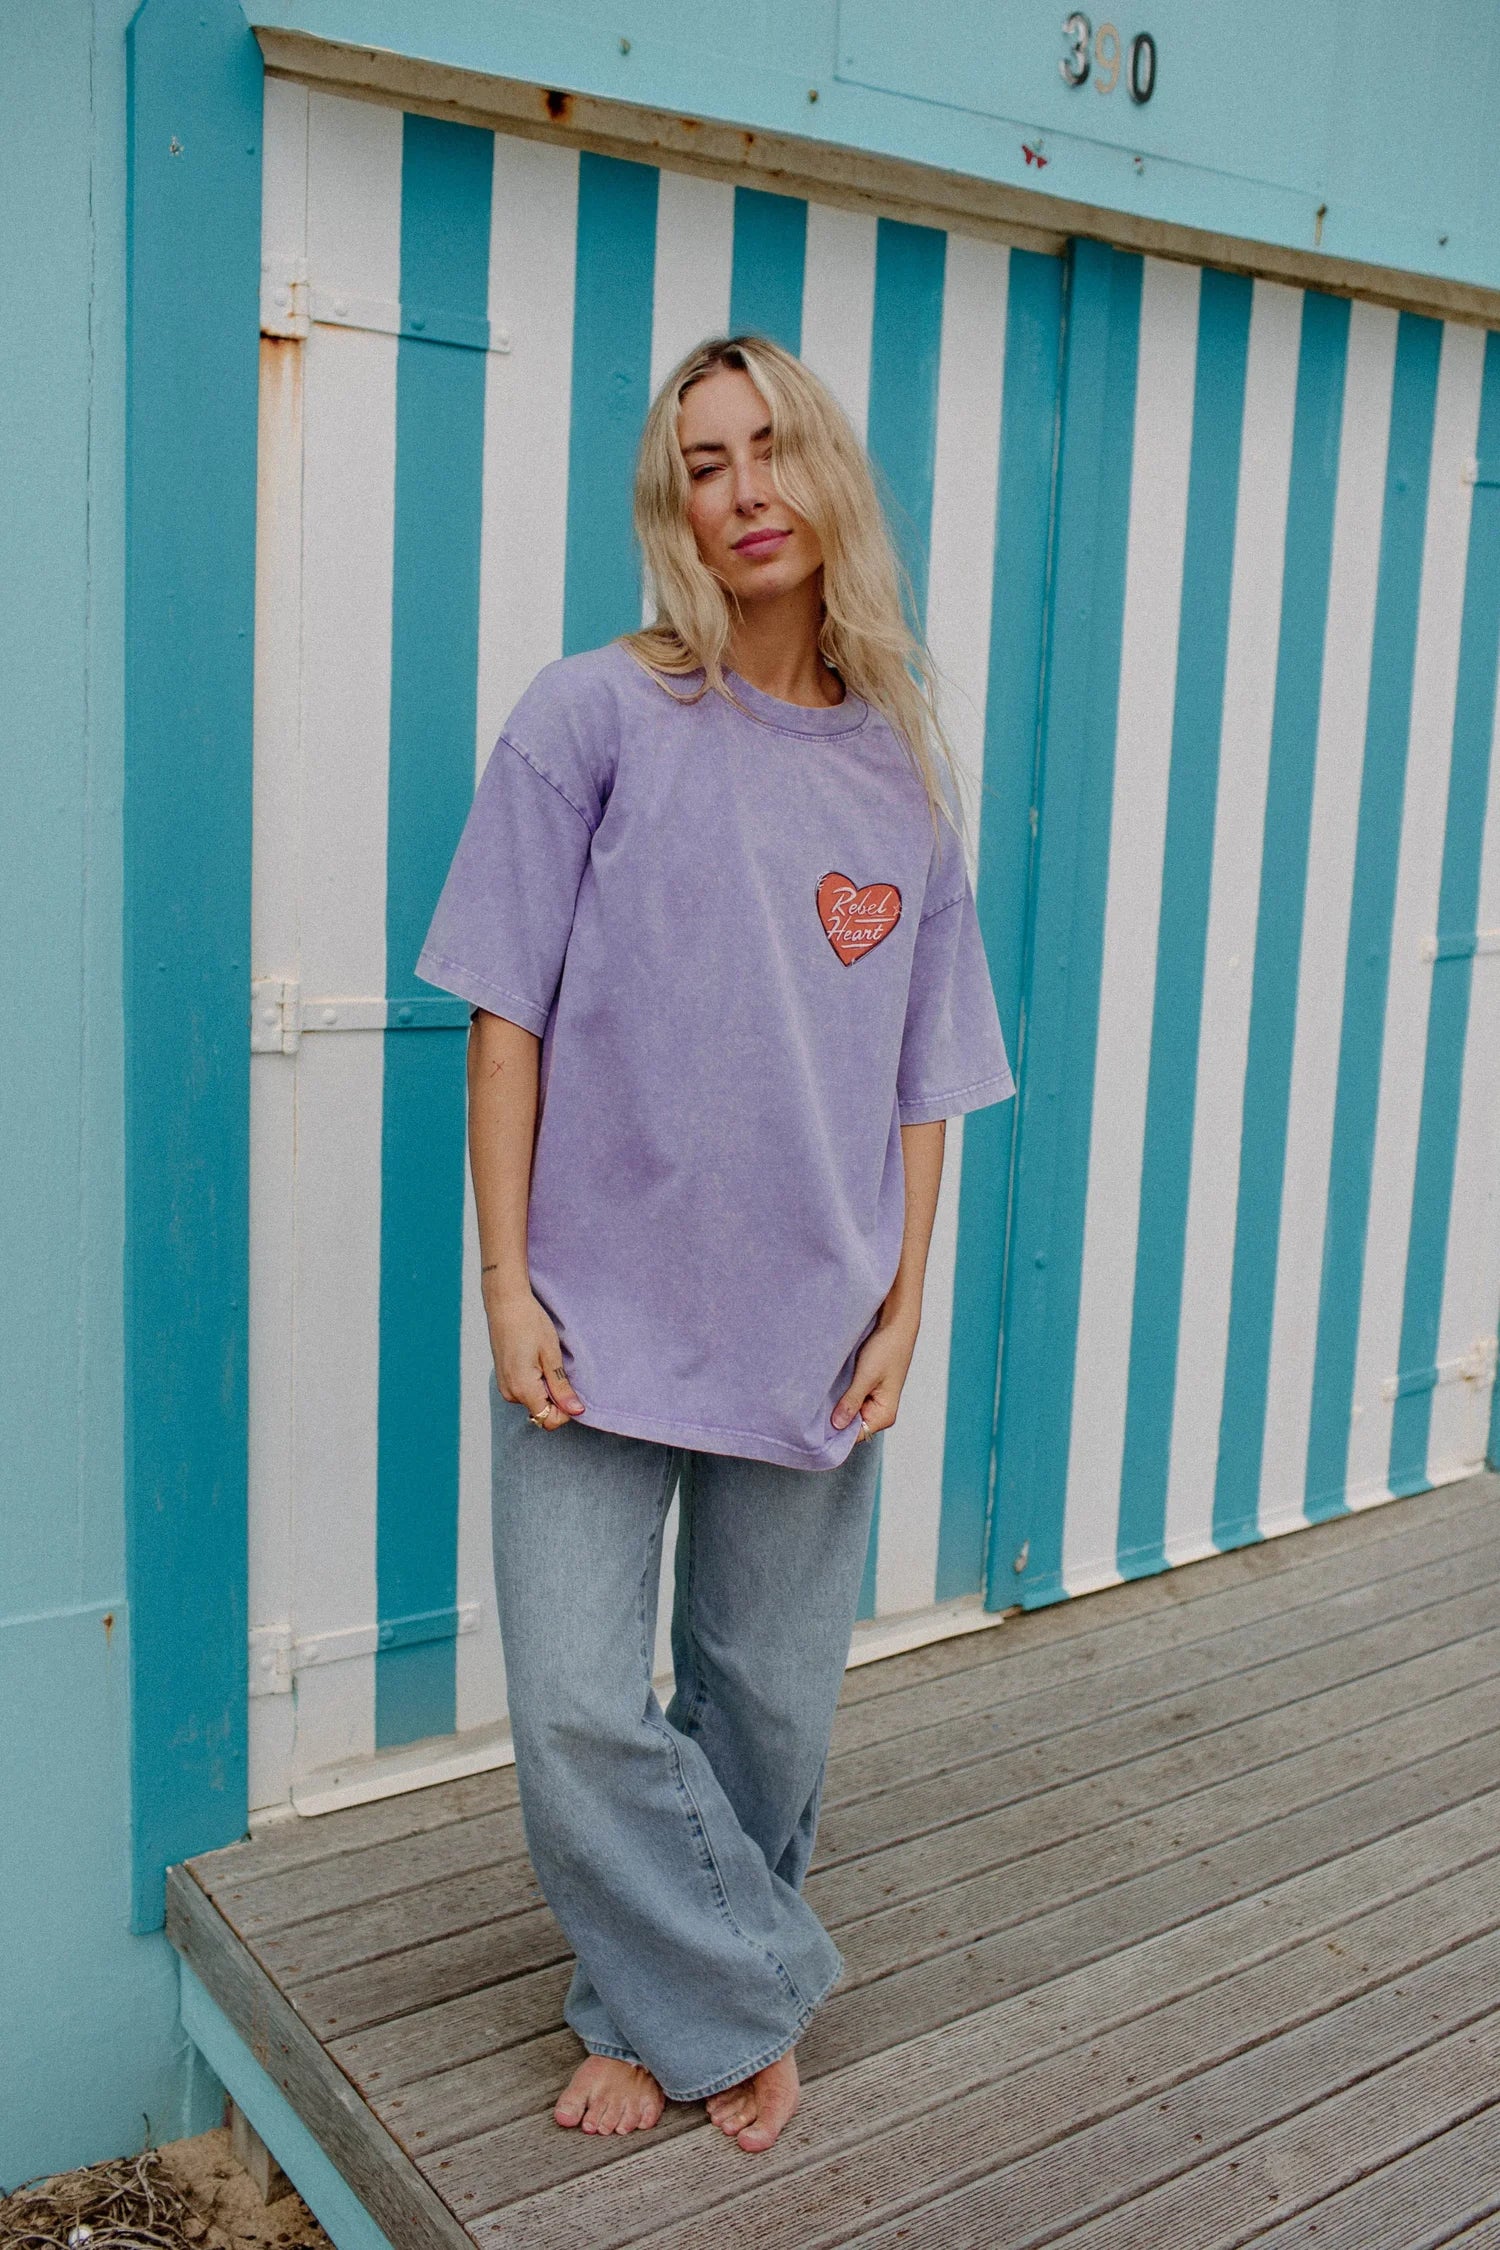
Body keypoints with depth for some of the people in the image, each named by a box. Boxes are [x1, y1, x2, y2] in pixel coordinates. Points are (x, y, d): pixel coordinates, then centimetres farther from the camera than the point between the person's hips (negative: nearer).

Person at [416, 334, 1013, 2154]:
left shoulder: (904, 773, 6)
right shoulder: (595, 718, -4)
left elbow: (923, 1079, 8)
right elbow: (509, 1017, -5)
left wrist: (903, 1307, 3)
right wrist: (507, 1286, -8)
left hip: (811, 1325, 3)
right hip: (604, 1312, -2)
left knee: (765, 1701, 13)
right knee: (579, 1711, 0)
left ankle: (680, 2003, 38)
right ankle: (737, 2000, 25)